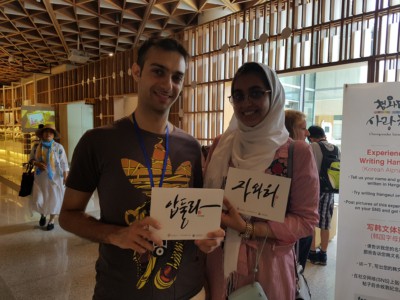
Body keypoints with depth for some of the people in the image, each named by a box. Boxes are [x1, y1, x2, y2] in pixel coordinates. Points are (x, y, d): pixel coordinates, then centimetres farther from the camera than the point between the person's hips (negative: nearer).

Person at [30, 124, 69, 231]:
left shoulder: (58, 147, -4)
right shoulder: (37, 146, 2)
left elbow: (64, 163, -3)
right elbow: (31, 159, 11)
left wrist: (66, 177, -6)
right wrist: (37, 163, -11)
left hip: (55, 178, -2)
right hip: (40, 178, 2)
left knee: (54, 200, 4)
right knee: (38, 201, 3)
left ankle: (51, 221, 23)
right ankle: (43, 215, 35)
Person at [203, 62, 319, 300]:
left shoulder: (298, 152, -11)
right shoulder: (221, 146, -2)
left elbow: (306, 220, -9)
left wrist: (248, 229, -20)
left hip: (268, 269, -2)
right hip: (220, 265, 3)